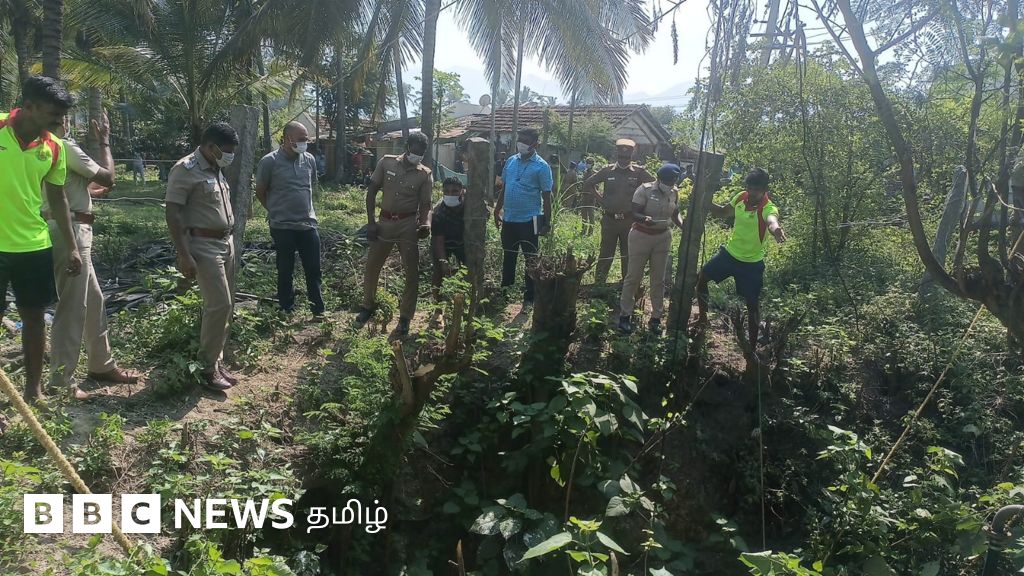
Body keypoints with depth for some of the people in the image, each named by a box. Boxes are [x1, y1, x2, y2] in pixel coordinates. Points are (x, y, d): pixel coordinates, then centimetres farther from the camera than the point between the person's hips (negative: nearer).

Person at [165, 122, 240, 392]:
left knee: (225, 304, 10)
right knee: (219, 304, -12)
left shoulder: (216, 170, 13)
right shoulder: (185, 170, -13)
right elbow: (173, 214, -16)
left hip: (226, 243, 9)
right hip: (204, 246, -9)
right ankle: (208, 367, 0)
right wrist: (183, 255, -21)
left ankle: (216, 361, 20)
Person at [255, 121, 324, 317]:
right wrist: (276, 212, 6)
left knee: (313, 270, 9)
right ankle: (287, 312, 21)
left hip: (309, 225, 4)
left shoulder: (309, 160, 4)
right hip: (282, 227, -4)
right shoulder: (269, 162, -9)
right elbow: (261, 192, 1)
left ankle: (318, 311, 21)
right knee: (285, 272, 8)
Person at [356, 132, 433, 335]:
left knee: (412, 273, -1)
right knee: (371, 266, 11)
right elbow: (371, 192, 2)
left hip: (408, 225, -1)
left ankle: (405, 317, 12)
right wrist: (370, 222, -3)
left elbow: (425, 204, -4)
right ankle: (368, 305, 33)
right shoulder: (386, 163, -1)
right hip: (384, 222, 2)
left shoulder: (425, 175, -3)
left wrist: (426, 223, -26)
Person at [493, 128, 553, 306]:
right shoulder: (511, 161, 7)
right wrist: (497, 211, 13)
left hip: (529, 220, -5)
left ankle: (530, 297, 14)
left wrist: (547, 223, -8)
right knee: (508, 256, 16)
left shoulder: (541, 167, -7)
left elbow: (546, 196, -6)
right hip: (509, 218, 5)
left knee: (531, 260, 5)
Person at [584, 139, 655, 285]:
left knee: (628, 255, 8)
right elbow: (588, 184, 11)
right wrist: (600, 199, 3)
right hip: (609, 219, 0)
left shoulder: (639, 172, -2)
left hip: (629, 220, 0)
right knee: (605, 254, 7)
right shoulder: (607, 171, 1)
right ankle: (598, 283, 15)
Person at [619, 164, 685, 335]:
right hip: (641, 236, -4)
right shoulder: (645, 189, -15)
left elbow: (675, 215, 13)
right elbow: (635, 214, -17)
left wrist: (684, 227, -5)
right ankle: (625, 315, 13)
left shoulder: (674, 193, 1)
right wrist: (645, 219, -37)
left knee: (658, 279, 9)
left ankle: (656, 318, 18)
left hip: (663, 238, 5)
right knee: (633, 276, 2)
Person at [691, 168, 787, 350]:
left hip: (752, 263, -6)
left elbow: (772, 221, -51)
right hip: (729, 253, 6)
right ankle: (702, 318, 29)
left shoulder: (768, 209, -26)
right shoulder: (740, 198, -7)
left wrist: (776, 229, -76)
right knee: (701, 278, 9)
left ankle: (752, 345, 15)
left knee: (752, 304, 2)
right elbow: (723, 212, 12)